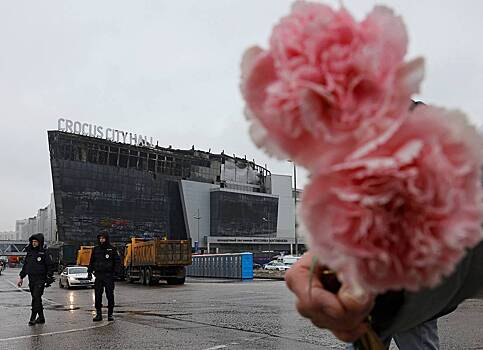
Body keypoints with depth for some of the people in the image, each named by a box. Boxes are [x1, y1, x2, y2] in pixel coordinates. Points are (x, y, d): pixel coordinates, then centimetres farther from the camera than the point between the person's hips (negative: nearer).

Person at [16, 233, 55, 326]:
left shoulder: (44, 253, -5)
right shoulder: (29, 252, 13)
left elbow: (50, 266, -6)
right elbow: (25, 266, 20)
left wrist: (49, 278, -11)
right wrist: (21, 277, 16)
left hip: (40, 279, -6)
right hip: (31, 279, 6)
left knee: (36, 298, -13)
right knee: (35, 298, 9)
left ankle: (33, 317, -12)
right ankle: (41, 318, 17)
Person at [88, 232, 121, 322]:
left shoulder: (112, 249, 1)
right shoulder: (96, 249, 10)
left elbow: (117, 261, 1)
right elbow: (91, 262, 17)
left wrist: (115, 272, -8)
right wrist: (89, 272, 8)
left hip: (109, 276, -3)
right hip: (98, 275, 3)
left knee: (110, 295, 0)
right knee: (98, 295, 1)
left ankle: (110, 314, 8)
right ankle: (98, 314, 9)